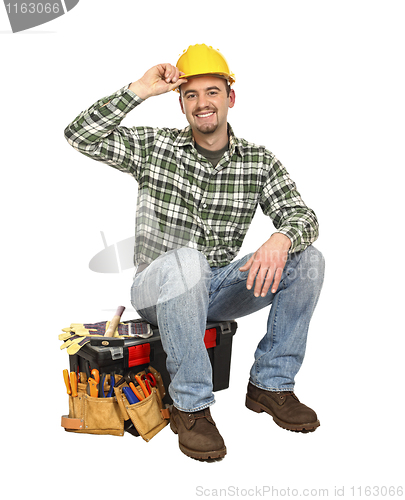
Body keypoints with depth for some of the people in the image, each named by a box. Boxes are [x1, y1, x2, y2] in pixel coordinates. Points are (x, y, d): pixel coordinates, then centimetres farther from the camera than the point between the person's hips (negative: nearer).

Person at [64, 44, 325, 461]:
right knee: (186, 259, -39)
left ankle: (271, 384, -4)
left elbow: (302, 216, -9)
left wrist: (281, 238, -33)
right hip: (160, 289, -3)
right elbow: (80, 136, -13)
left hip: (220, 287, 3)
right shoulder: (154, 147, -2)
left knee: (307, 259, -16)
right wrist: (141, 89, -18)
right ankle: (190, 406, -24)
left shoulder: (259, 162, 2)